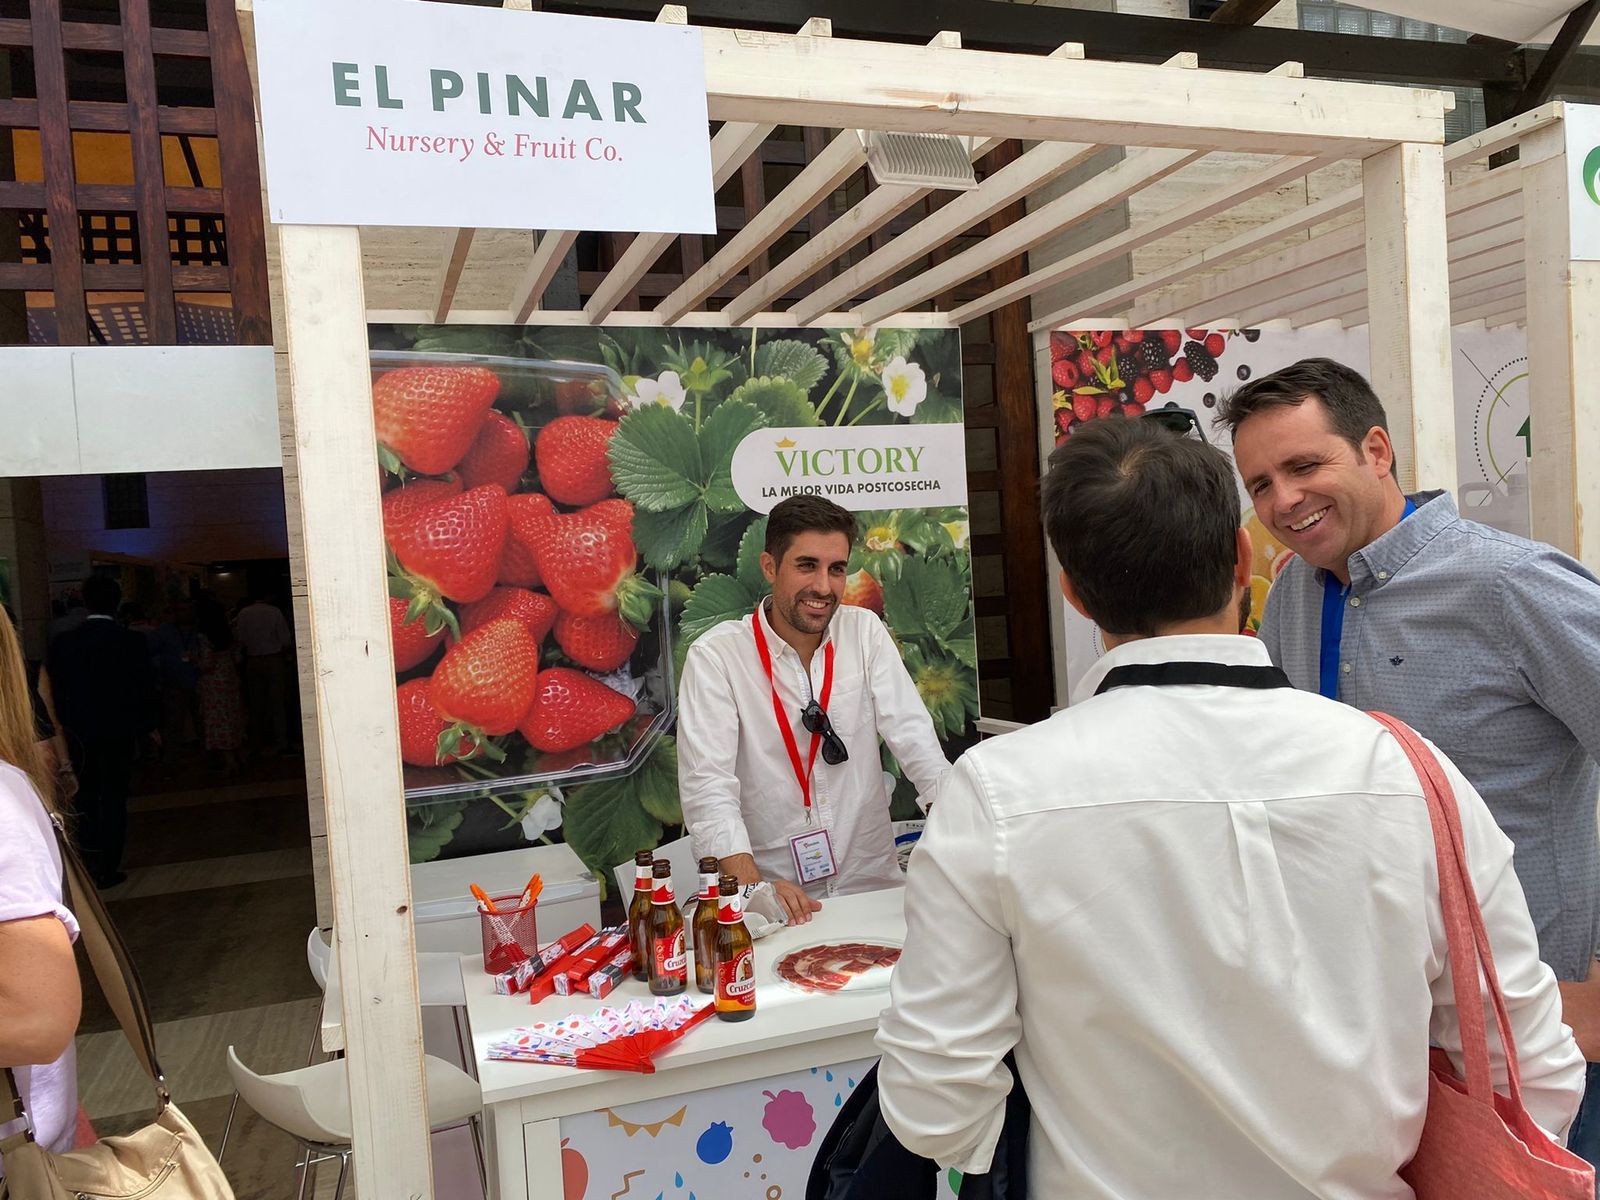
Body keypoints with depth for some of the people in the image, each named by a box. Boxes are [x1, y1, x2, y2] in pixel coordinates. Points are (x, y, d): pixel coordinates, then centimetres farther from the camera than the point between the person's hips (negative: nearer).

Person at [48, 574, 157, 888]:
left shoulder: (63, 643, -5)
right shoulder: (133, 642, -12)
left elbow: (57, 691, 0)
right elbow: (145, 688, -7)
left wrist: (64, 726, 14)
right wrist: (148, 726, 8)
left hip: (79, 732, 2)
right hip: (119, 732, -2)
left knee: (85, 795, 18)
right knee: (114, 799, 7)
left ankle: (90, 859, 14)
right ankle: (108, 869, 10)